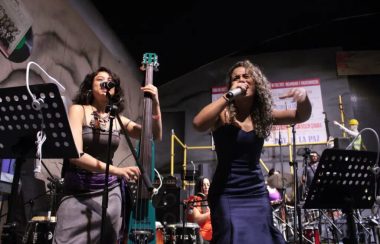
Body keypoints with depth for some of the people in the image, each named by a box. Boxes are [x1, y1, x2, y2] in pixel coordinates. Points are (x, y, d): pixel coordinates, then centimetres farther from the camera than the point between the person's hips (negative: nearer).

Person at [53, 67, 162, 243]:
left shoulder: (118, 120, 7)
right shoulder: (78, 110, -3)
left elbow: (155, 136, 5)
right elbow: (75, 154, -16)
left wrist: (155, 104, -9)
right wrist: (116, 170, -27)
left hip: (110, 192, 3)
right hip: (78, 192, -3)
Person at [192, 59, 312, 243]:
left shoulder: (263, 115, 5)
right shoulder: (223, 114, -6)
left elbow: (301, 117, 6)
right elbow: (198, 124, -25)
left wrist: (304, 97, -16)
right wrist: (228, 96, -23)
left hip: (257, 192, 4)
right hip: (227, 193, -4)